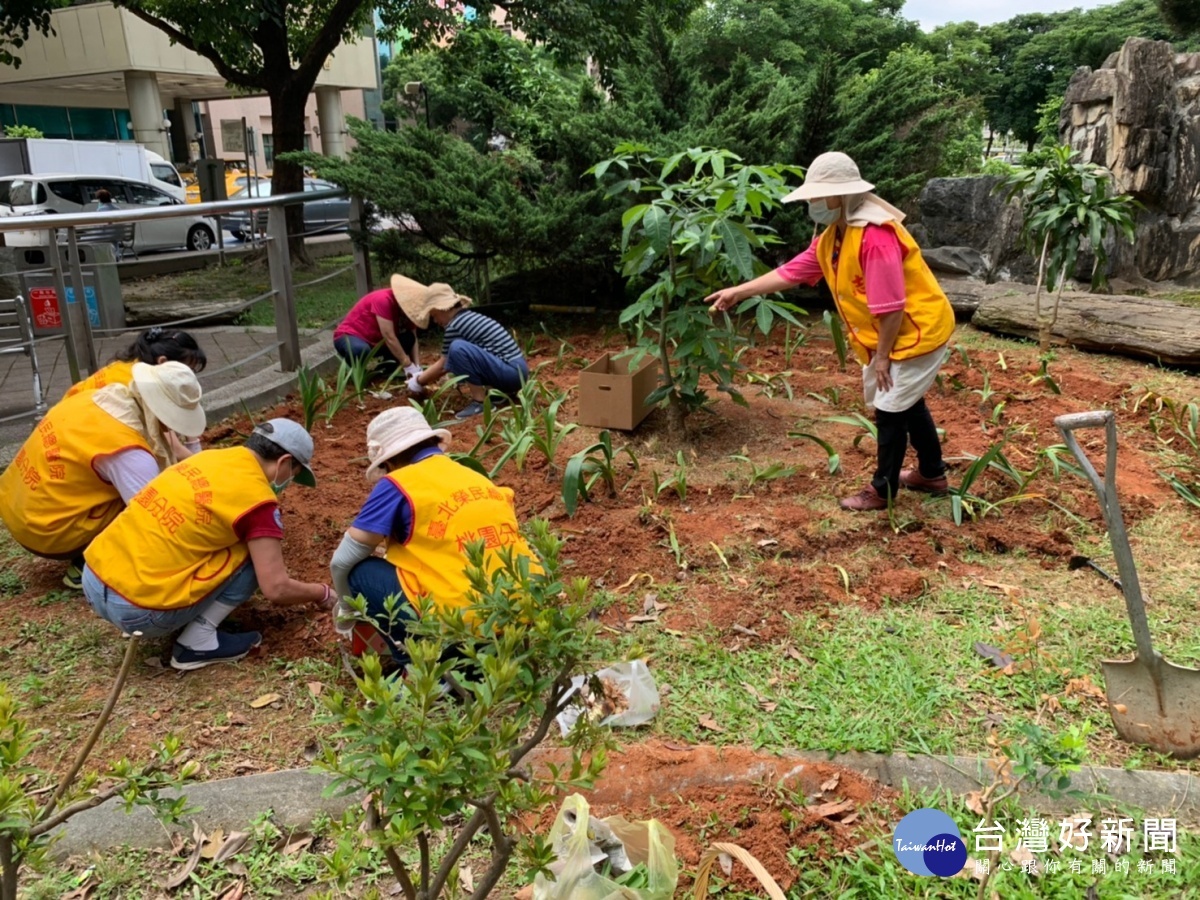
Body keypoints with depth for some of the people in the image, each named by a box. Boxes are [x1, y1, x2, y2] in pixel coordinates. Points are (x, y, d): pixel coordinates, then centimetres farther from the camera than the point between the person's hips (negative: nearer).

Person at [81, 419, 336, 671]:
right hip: (138, 609, -8)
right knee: (252, 555, 1)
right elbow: (277, 589, -9)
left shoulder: (208, 458, 13)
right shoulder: (256, 499, -11)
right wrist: (322, 593, 11)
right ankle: (197, 644, 1)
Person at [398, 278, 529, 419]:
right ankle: (502, 391, 14)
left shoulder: (454, 326, -9)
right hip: (517, 369, 10)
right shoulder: (470, 317, 18)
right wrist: (428, 377, 36)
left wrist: (418, 382, 15)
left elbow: (443, 364, 1)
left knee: (458, 347, -22)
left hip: (511, 373, -10)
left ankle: (481, 402, -14)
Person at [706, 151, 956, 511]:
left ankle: (882, 490, 15)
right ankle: (931, 474, 39)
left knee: (890, 410, -1)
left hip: (919, 330, -10)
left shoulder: (875, 236, -29)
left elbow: (891, 306, -29)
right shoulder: (831, 238, 1)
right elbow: (791, 272, 7)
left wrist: (881, 355, -21)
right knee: (906, 402, 22)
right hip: (896, 333, 10)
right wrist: (738, 292, 5)